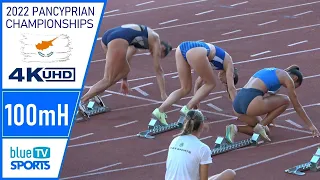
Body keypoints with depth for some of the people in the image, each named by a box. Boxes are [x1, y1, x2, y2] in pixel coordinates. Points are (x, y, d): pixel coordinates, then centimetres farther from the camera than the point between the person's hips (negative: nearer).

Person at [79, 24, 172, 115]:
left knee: (125, 70, 22)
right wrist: (163, 94, 29)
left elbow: (126, 59, 47)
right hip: (118, 40, -8)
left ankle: (93, 95, 9)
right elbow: (158, 70, 22)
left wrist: (125, 80, 56)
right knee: (108, 80, -4)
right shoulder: (155, 40, 20)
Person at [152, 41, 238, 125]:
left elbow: (199, 81, 45)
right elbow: (231, 87, 19)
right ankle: (187, 109, 7)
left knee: (186, 88, 19)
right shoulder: (228, 62, 22)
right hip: (195, 52, -8)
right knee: (210, 84, 14)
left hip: (181, 48, 8)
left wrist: (195, 101, 52)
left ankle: (159, 111, 5)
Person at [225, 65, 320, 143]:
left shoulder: (270, 73, 31)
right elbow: (297, 105, 14)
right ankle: (260, 126, 0)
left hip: (237, 104, 8)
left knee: (265, 131, 21)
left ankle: (235, 128, 1)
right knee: (285, 101, 9)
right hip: (251, 102, -8)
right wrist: (311, 125, 23)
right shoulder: (287, 78, 9)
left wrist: (269, 120, 57)